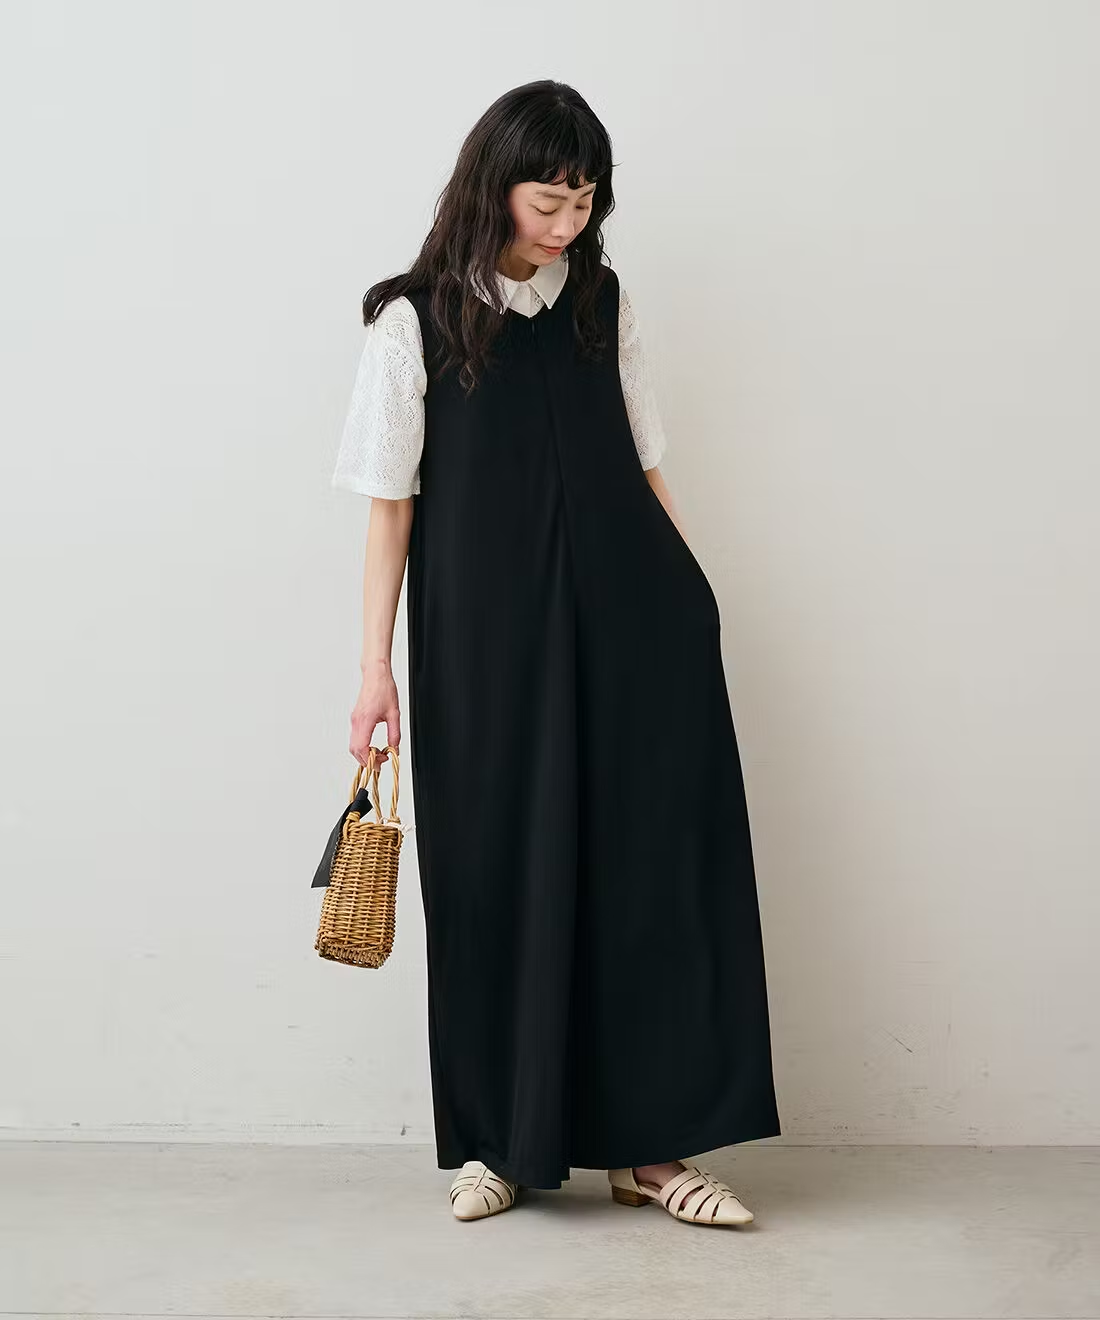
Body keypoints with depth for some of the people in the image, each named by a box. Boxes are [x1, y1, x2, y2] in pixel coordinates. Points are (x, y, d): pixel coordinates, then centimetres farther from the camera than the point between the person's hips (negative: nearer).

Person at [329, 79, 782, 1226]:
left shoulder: (601, 302, 9)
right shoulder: (416, 321, -2)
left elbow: (641, 465, 13)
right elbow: (391, 506, -2)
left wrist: (691, 597, 9)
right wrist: (377, 669, -6)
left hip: (627, 624, 3)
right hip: (485, 637, -3)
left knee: (651, 862, -1)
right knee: (498, 871, 3)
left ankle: (645, 1140, 8)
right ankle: (498, 1139, 18)